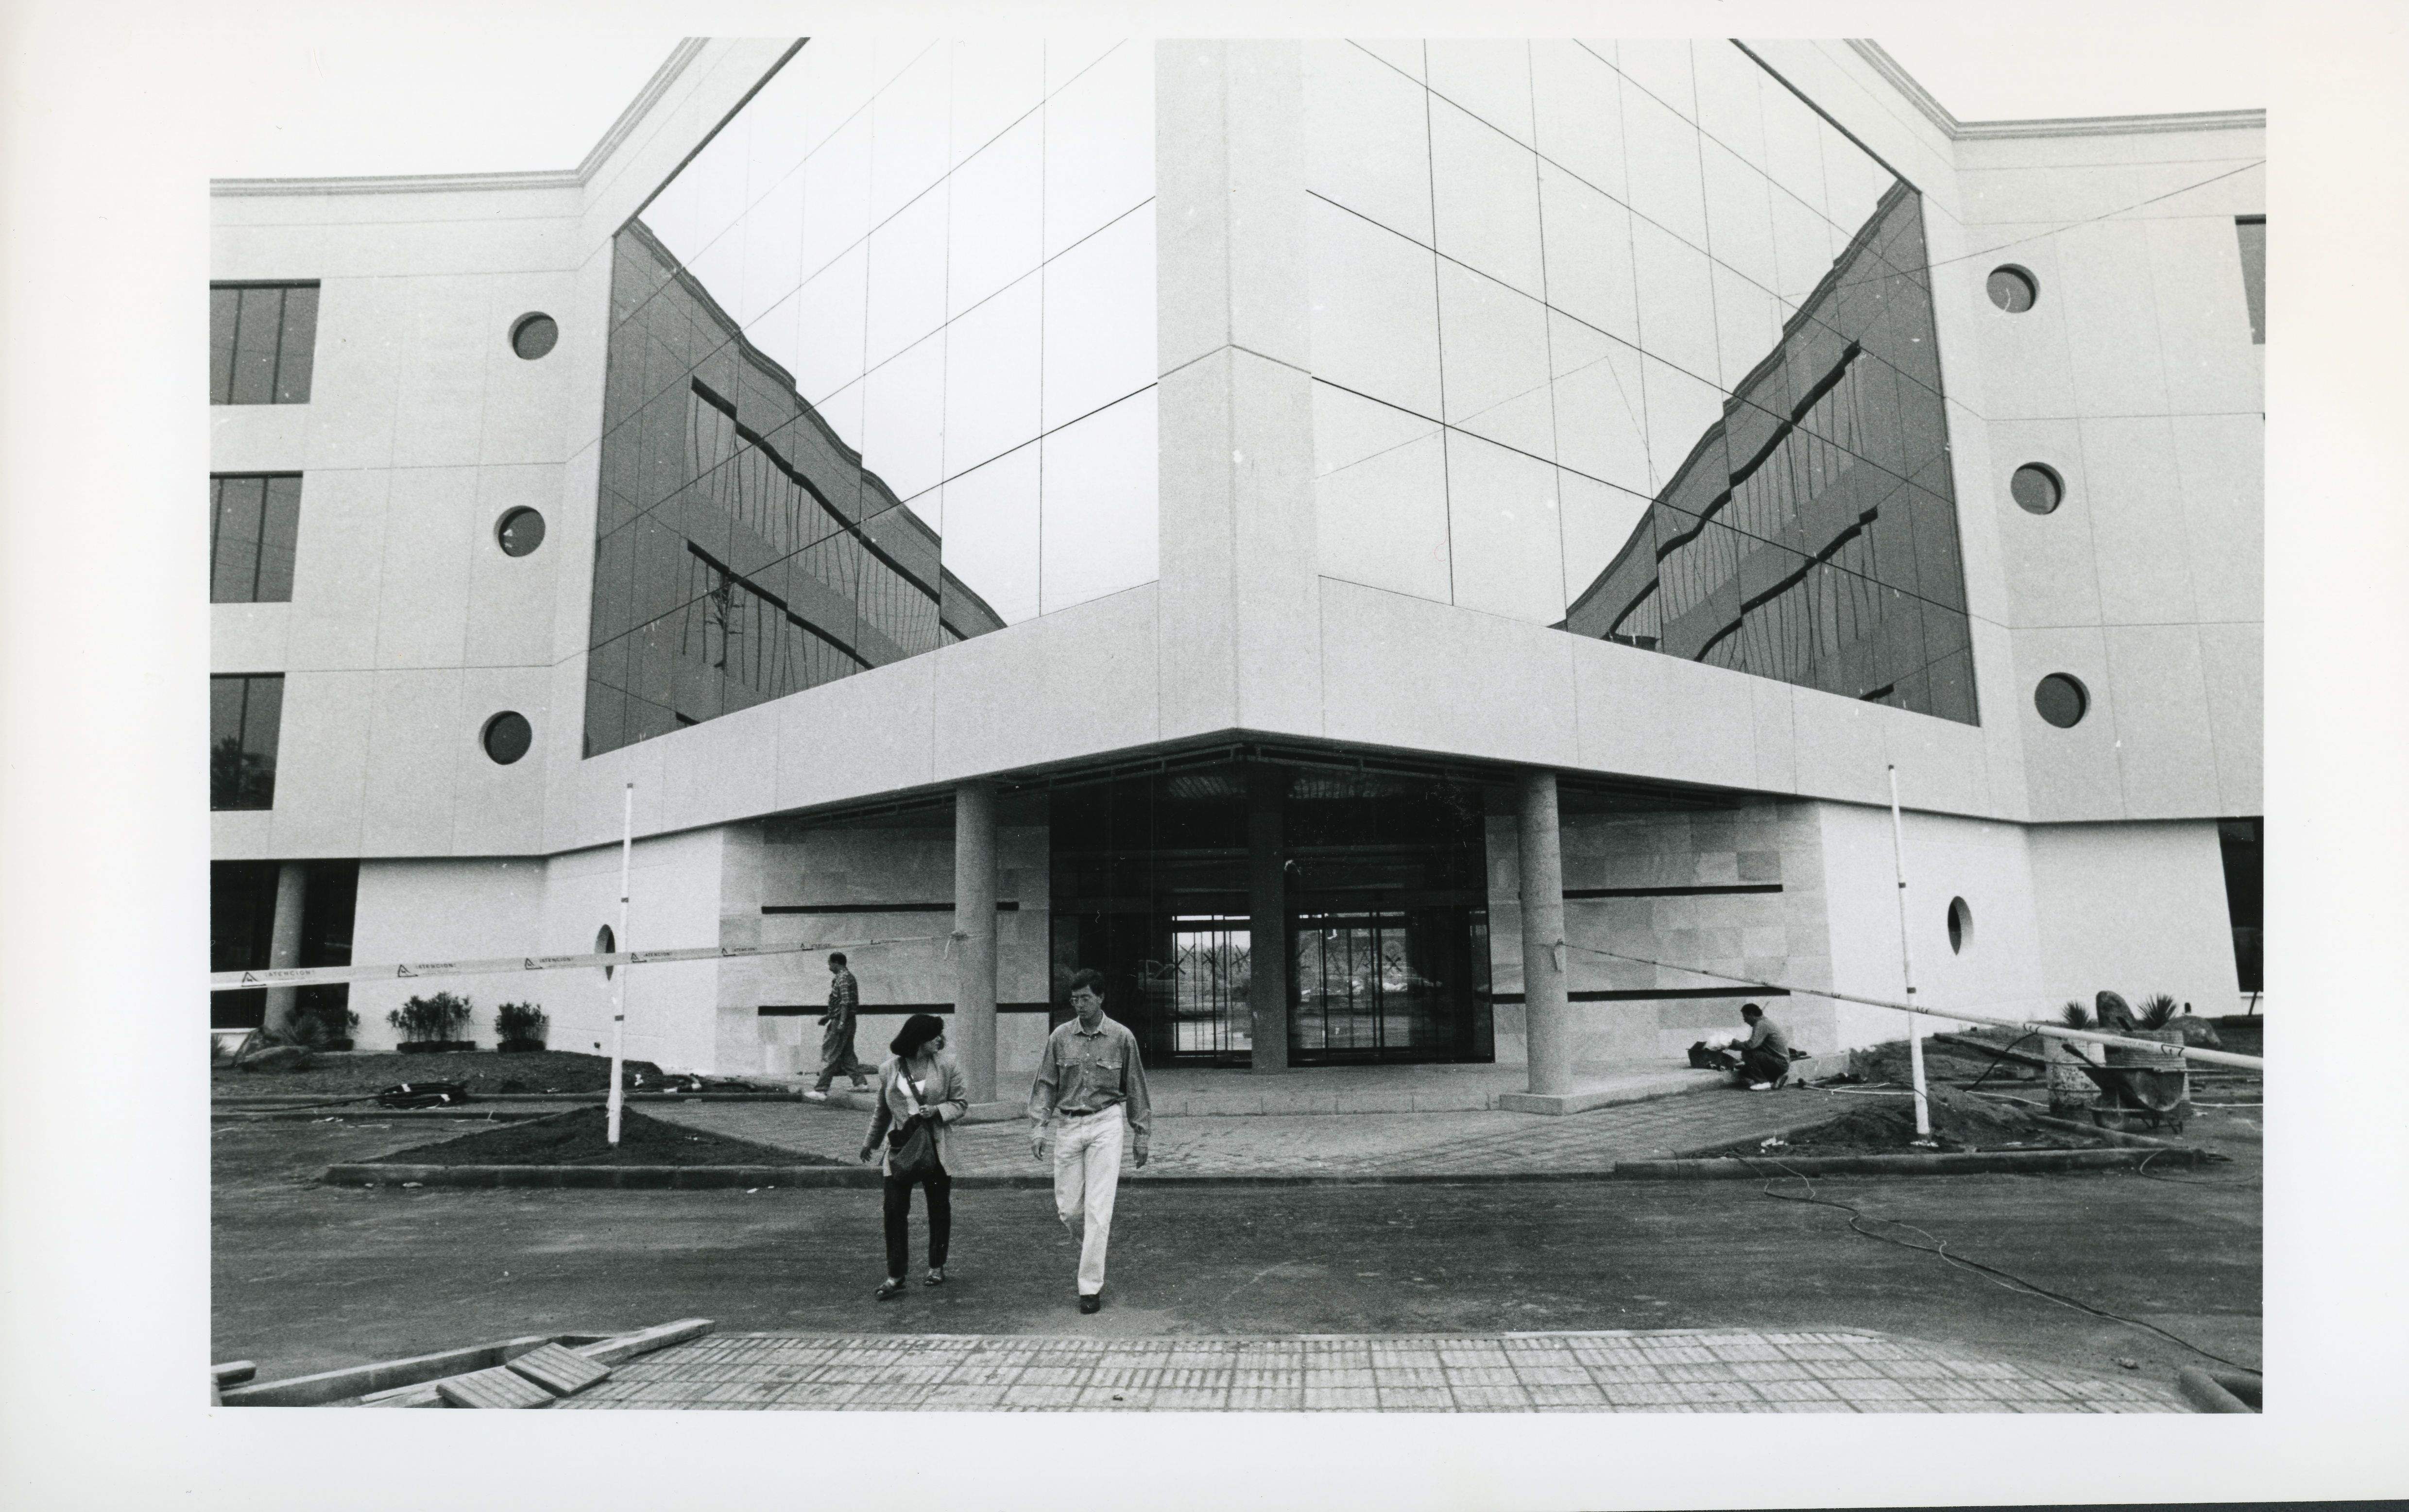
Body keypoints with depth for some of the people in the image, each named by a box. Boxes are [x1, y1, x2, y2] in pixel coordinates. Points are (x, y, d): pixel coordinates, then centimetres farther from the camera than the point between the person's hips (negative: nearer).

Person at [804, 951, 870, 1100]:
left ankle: (821, 1091, -9)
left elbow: (846, 1002, -21)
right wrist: (828, 1016, 26)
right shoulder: (848, 976, 18)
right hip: (845, 1022, 10)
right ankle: (860, 1083, 17)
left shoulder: (843, 977, -13)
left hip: (840, 1022, -10)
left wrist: (841, 1022, -24)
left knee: (829, 1056, -8)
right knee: (847, 1054, 15)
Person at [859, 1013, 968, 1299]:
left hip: (937, 1146, 0)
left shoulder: (947, 1065, -1)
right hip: (900, 1145, 0)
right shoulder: (889, 1069, 2)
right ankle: (895, 1277, 1)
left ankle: (937, 1268, 25)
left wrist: (936, 1110, -16)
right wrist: (871, 1142, 26)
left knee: (939, 1207, 8)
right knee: (895, 1209, -6)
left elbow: (961, 1104, 2)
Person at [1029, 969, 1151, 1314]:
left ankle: (1091, 1287, 2)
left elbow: (1135, 1088, 6)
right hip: (1067, 1126, 2)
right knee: (1067, 1208, 5)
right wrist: (1038, 1127, -4)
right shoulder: (1060, 1037, 3)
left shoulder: (1122, 1037, -1)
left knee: (1098, 1208, -7)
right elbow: (1046, 1084, 6)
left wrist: (1140, 1135, 8)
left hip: (1106, 1123, -2)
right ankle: (1093, 1246, 36)